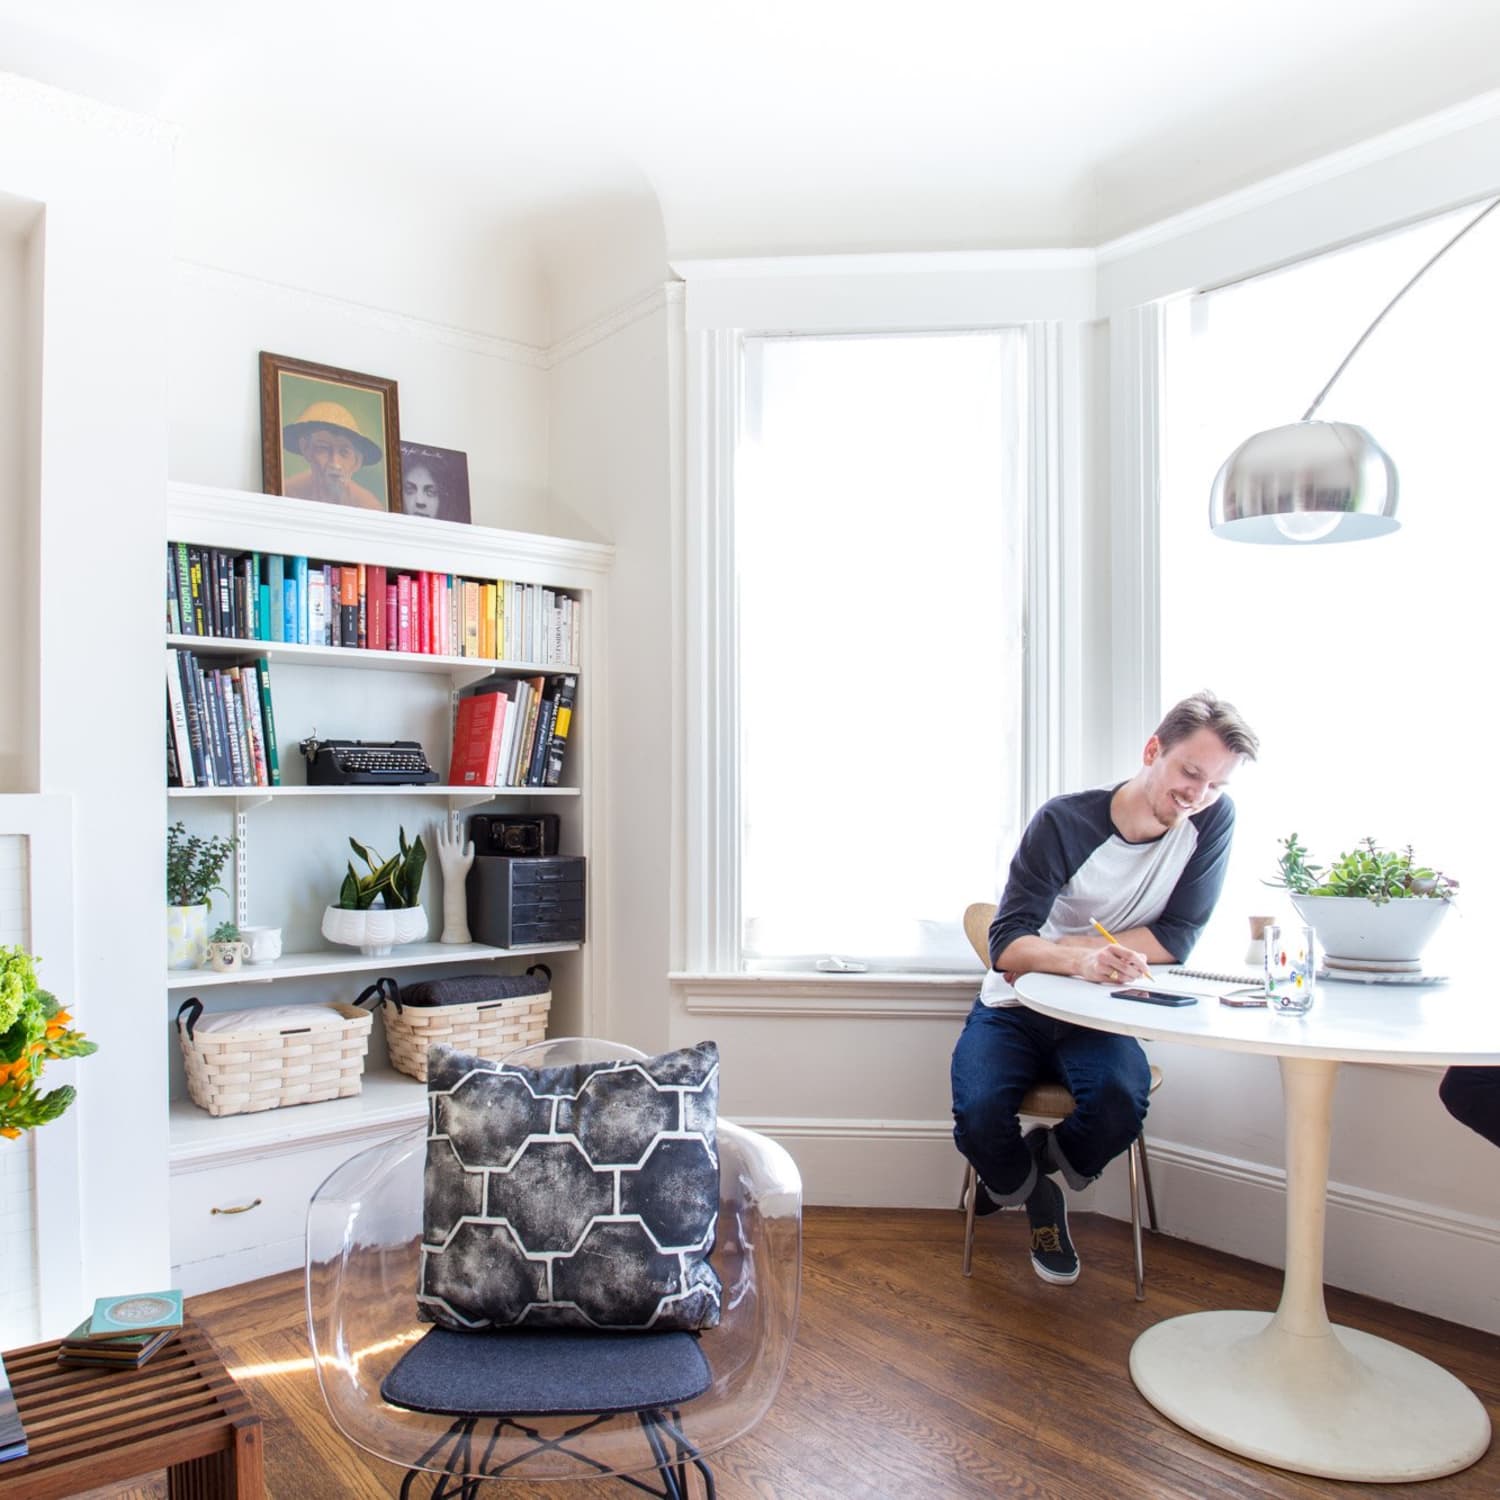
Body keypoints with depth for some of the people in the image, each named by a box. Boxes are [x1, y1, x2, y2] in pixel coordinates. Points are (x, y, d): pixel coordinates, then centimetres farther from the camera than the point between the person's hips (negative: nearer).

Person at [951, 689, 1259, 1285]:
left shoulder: (1213, 819, -9)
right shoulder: (1065, 822, -18)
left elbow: (1177, 938, -12)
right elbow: (1007, 946, -23)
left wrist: (1057, 945, -20)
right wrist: (1081, 958, -45)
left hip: (1099, 1019, 2)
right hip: (1014, 1011, -1)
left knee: (1122, 1101, -30)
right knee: (977, 1113, -27)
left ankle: (1041, 1158, 7)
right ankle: (1034, 1194, 11)